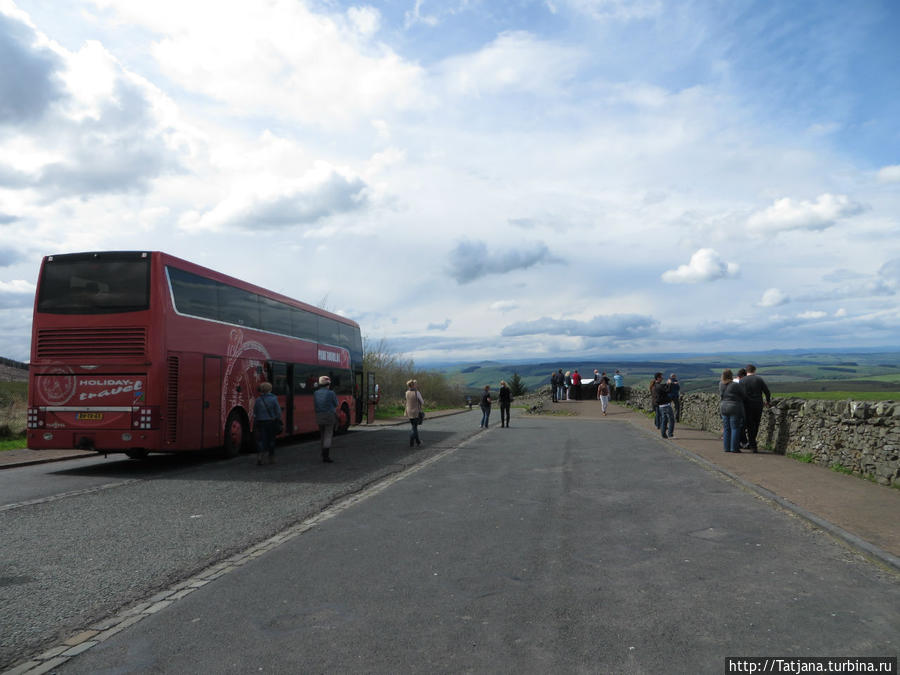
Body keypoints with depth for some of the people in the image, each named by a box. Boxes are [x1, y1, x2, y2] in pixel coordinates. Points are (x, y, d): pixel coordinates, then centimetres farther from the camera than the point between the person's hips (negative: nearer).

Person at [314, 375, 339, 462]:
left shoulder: (316, 393, 4)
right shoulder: (331, 393, -10)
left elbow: (315, 406, 9)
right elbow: (336, 405, 0)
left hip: (319, 416, 5)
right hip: (329, 416, -5)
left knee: (323, 436, 16)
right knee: (328, 436, -4)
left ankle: (325, 455, 20)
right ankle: (326, 455, -14)